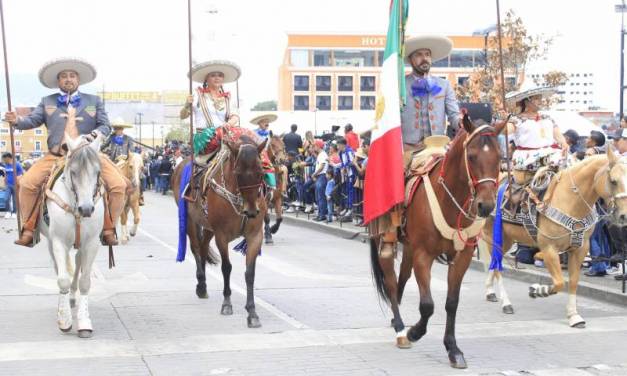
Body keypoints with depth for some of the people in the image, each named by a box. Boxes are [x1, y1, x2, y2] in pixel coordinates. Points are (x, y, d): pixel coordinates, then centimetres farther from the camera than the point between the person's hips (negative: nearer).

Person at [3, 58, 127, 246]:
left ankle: (108, 229, -3)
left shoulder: (94, 101, 13)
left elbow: (105, 126, 7)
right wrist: (17, 120, -18)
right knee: (27, 183, -20)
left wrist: (94, 134, -15)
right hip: (55, 156, 0)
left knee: (119, 185, -18)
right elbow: (33, 120, 5)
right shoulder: (47, 102, 15)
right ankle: (28, 229, -6)